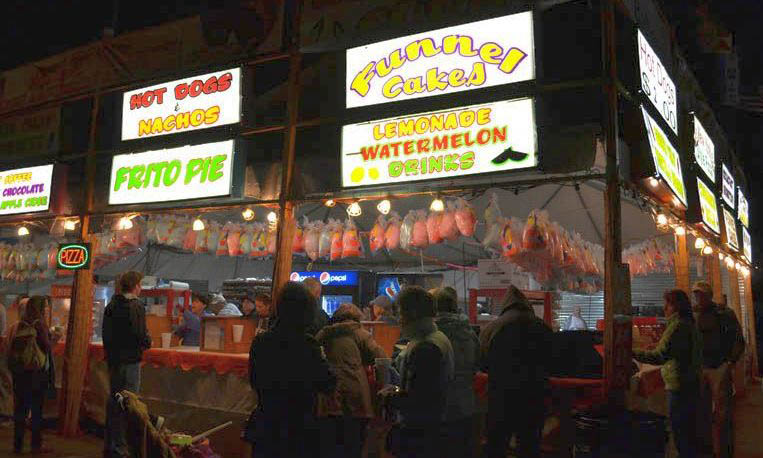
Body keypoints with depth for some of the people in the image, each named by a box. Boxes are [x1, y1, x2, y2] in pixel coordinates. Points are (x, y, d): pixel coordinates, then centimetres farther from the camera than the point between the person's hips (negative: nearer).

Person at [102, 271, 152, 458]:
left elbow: (105, 333, 14)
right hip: (130, 360, -8)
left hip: (113, 360, 8)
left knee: (113, 401, 16)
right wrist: (147, 342, 2)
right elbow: (140, 335, -18)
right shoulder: (136, 306, -14)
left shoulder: (111, 306, 10)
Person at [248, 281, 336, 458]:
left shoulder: (259, 342, -5)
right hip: (300, 428, -4)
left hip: (266, 425, 4)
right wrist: (321, 357, 4)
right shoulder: (307, 345, -18)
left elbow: (253, 381, 8)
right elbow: (327, 385, -10)